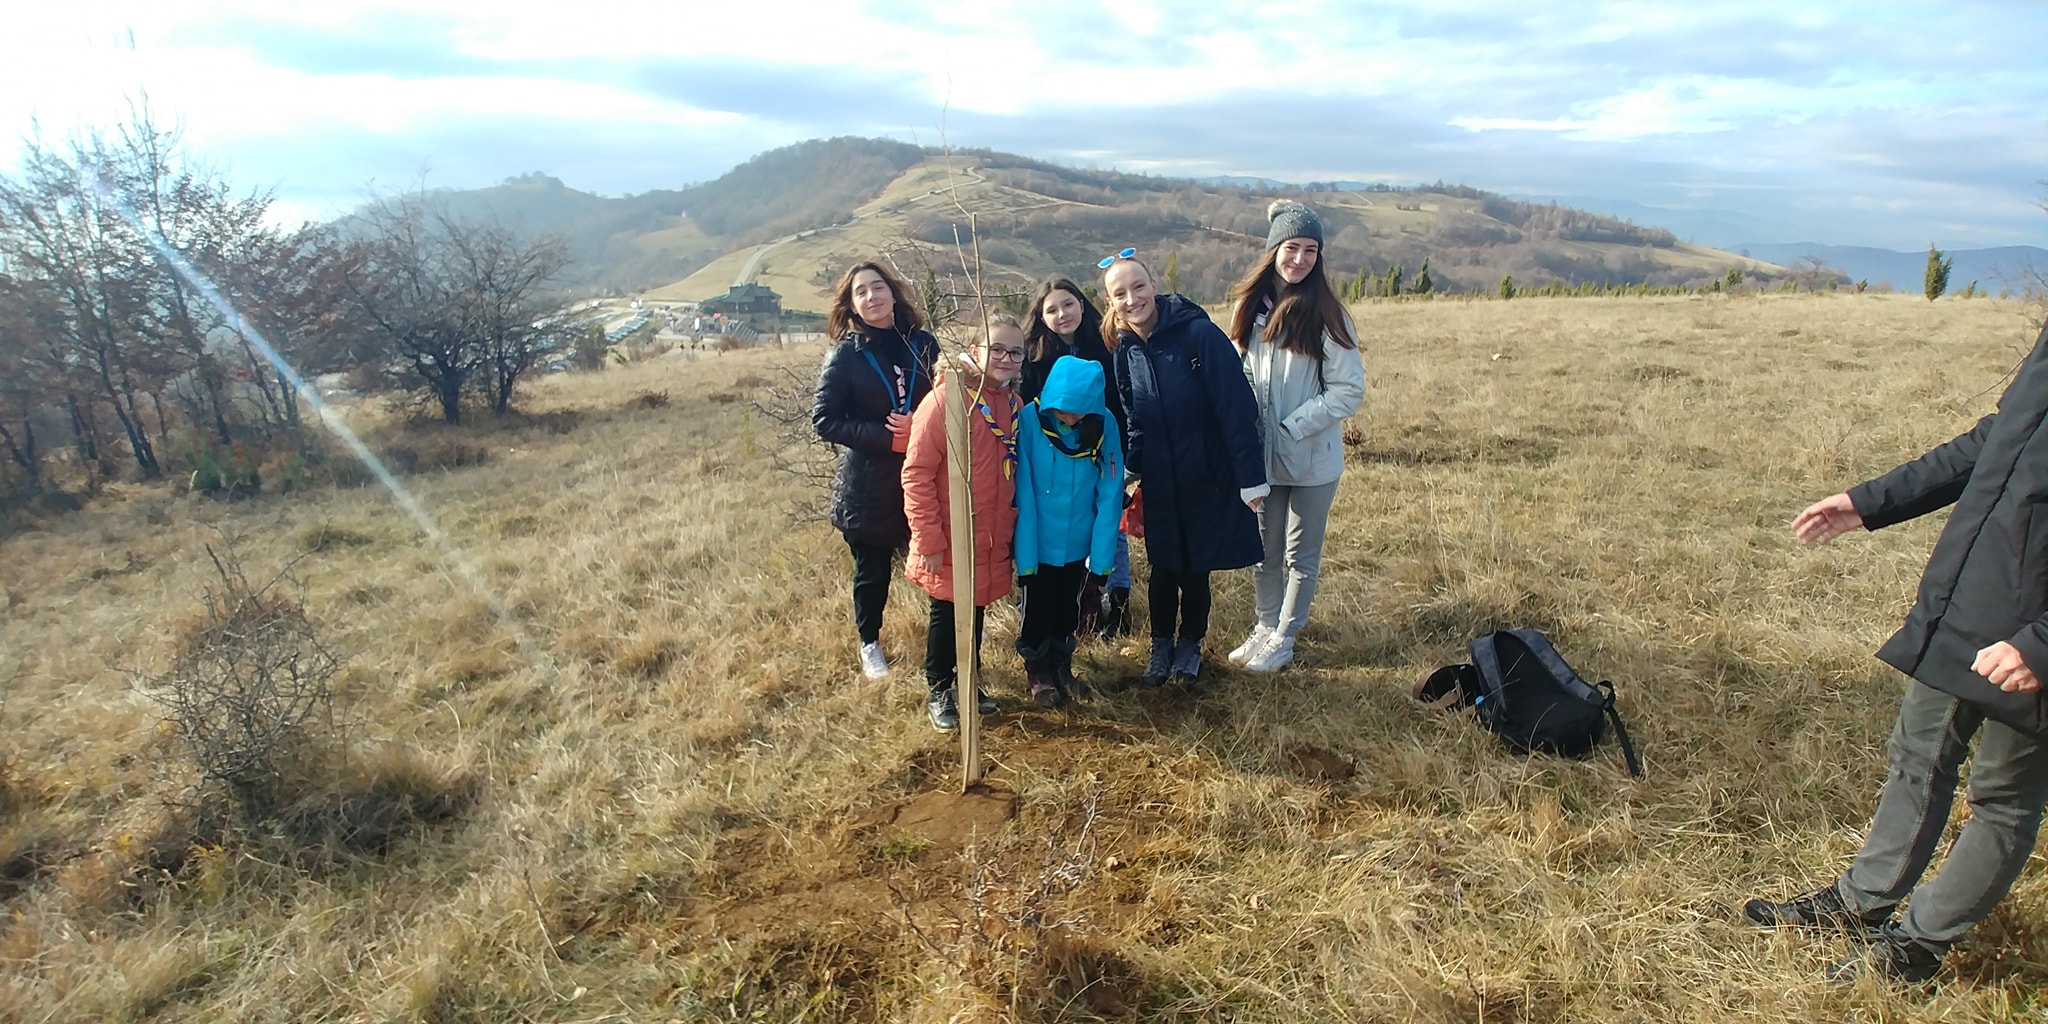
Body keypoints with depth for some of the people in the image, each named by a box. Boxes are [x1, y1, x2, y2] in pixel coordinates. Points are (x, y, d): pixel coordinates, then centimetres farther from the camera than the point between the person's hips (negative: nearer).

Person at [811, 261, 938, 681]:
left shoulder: (923, 344, 3)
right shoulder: (844, 355, -4)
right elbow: (825, 419, -8)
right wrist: (885, 438, -17)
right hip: (869, 485, -2)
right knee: (873, 571, 11)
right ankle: (870, 644, 35)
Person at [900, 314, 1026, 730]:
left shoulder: (1015, 405, 4)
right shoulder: (946, 399, -16)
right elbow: (916, 473, -17)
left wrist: (1012, 532, 12)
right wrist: (928, 539, -17)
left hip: (992, 542, 6)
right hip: (949, 542, -5)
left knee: (975, 611, 19)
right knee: (946, 614, 10)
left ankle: (966, 683, 37)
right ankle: (938, 691, 29)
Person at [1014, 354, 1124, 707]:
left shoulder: (1105, 423, -13)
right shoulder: (1031, 420, -20)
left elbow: (1110, 495, -11)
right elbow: (1023, 494, -19)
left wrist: (1102, 556, -13)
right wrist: (1025, 554, -20)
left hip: (1079, 543, 2)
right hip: (1038, 544, -2)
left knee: (1069, 609, 22)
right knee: (1037, 609, 17)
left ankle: (1061, 666, 44)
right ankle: (1038, 671, 39)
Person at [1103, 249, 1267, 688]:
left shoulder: (1200, 334, -17)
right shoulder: (1126, 350, 0)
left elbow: (1237, 408, -18)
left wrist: (1251, 478, -19)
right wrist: (1130, 469, 0)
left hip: (1208, 479, -3)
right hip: (1159, 484, 3)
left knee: (1197, 568, 11)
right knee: (1163, 568, 12)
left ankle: (1190, 645, 34)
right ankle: (1161, 646, 33)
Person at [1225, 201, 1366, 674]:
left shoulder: (1324, 314, -12)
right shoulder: (1251, 306, 1)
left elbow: (1349, 389, -12)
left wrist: (1293, 426, -18)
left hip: (1312, 458, -4)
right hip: (1260, 454, 4)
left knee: (1301, 553, 11)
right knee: (1263, 549, 16)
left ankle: (1283, 638, 25)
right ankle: (1265, 626, 34)